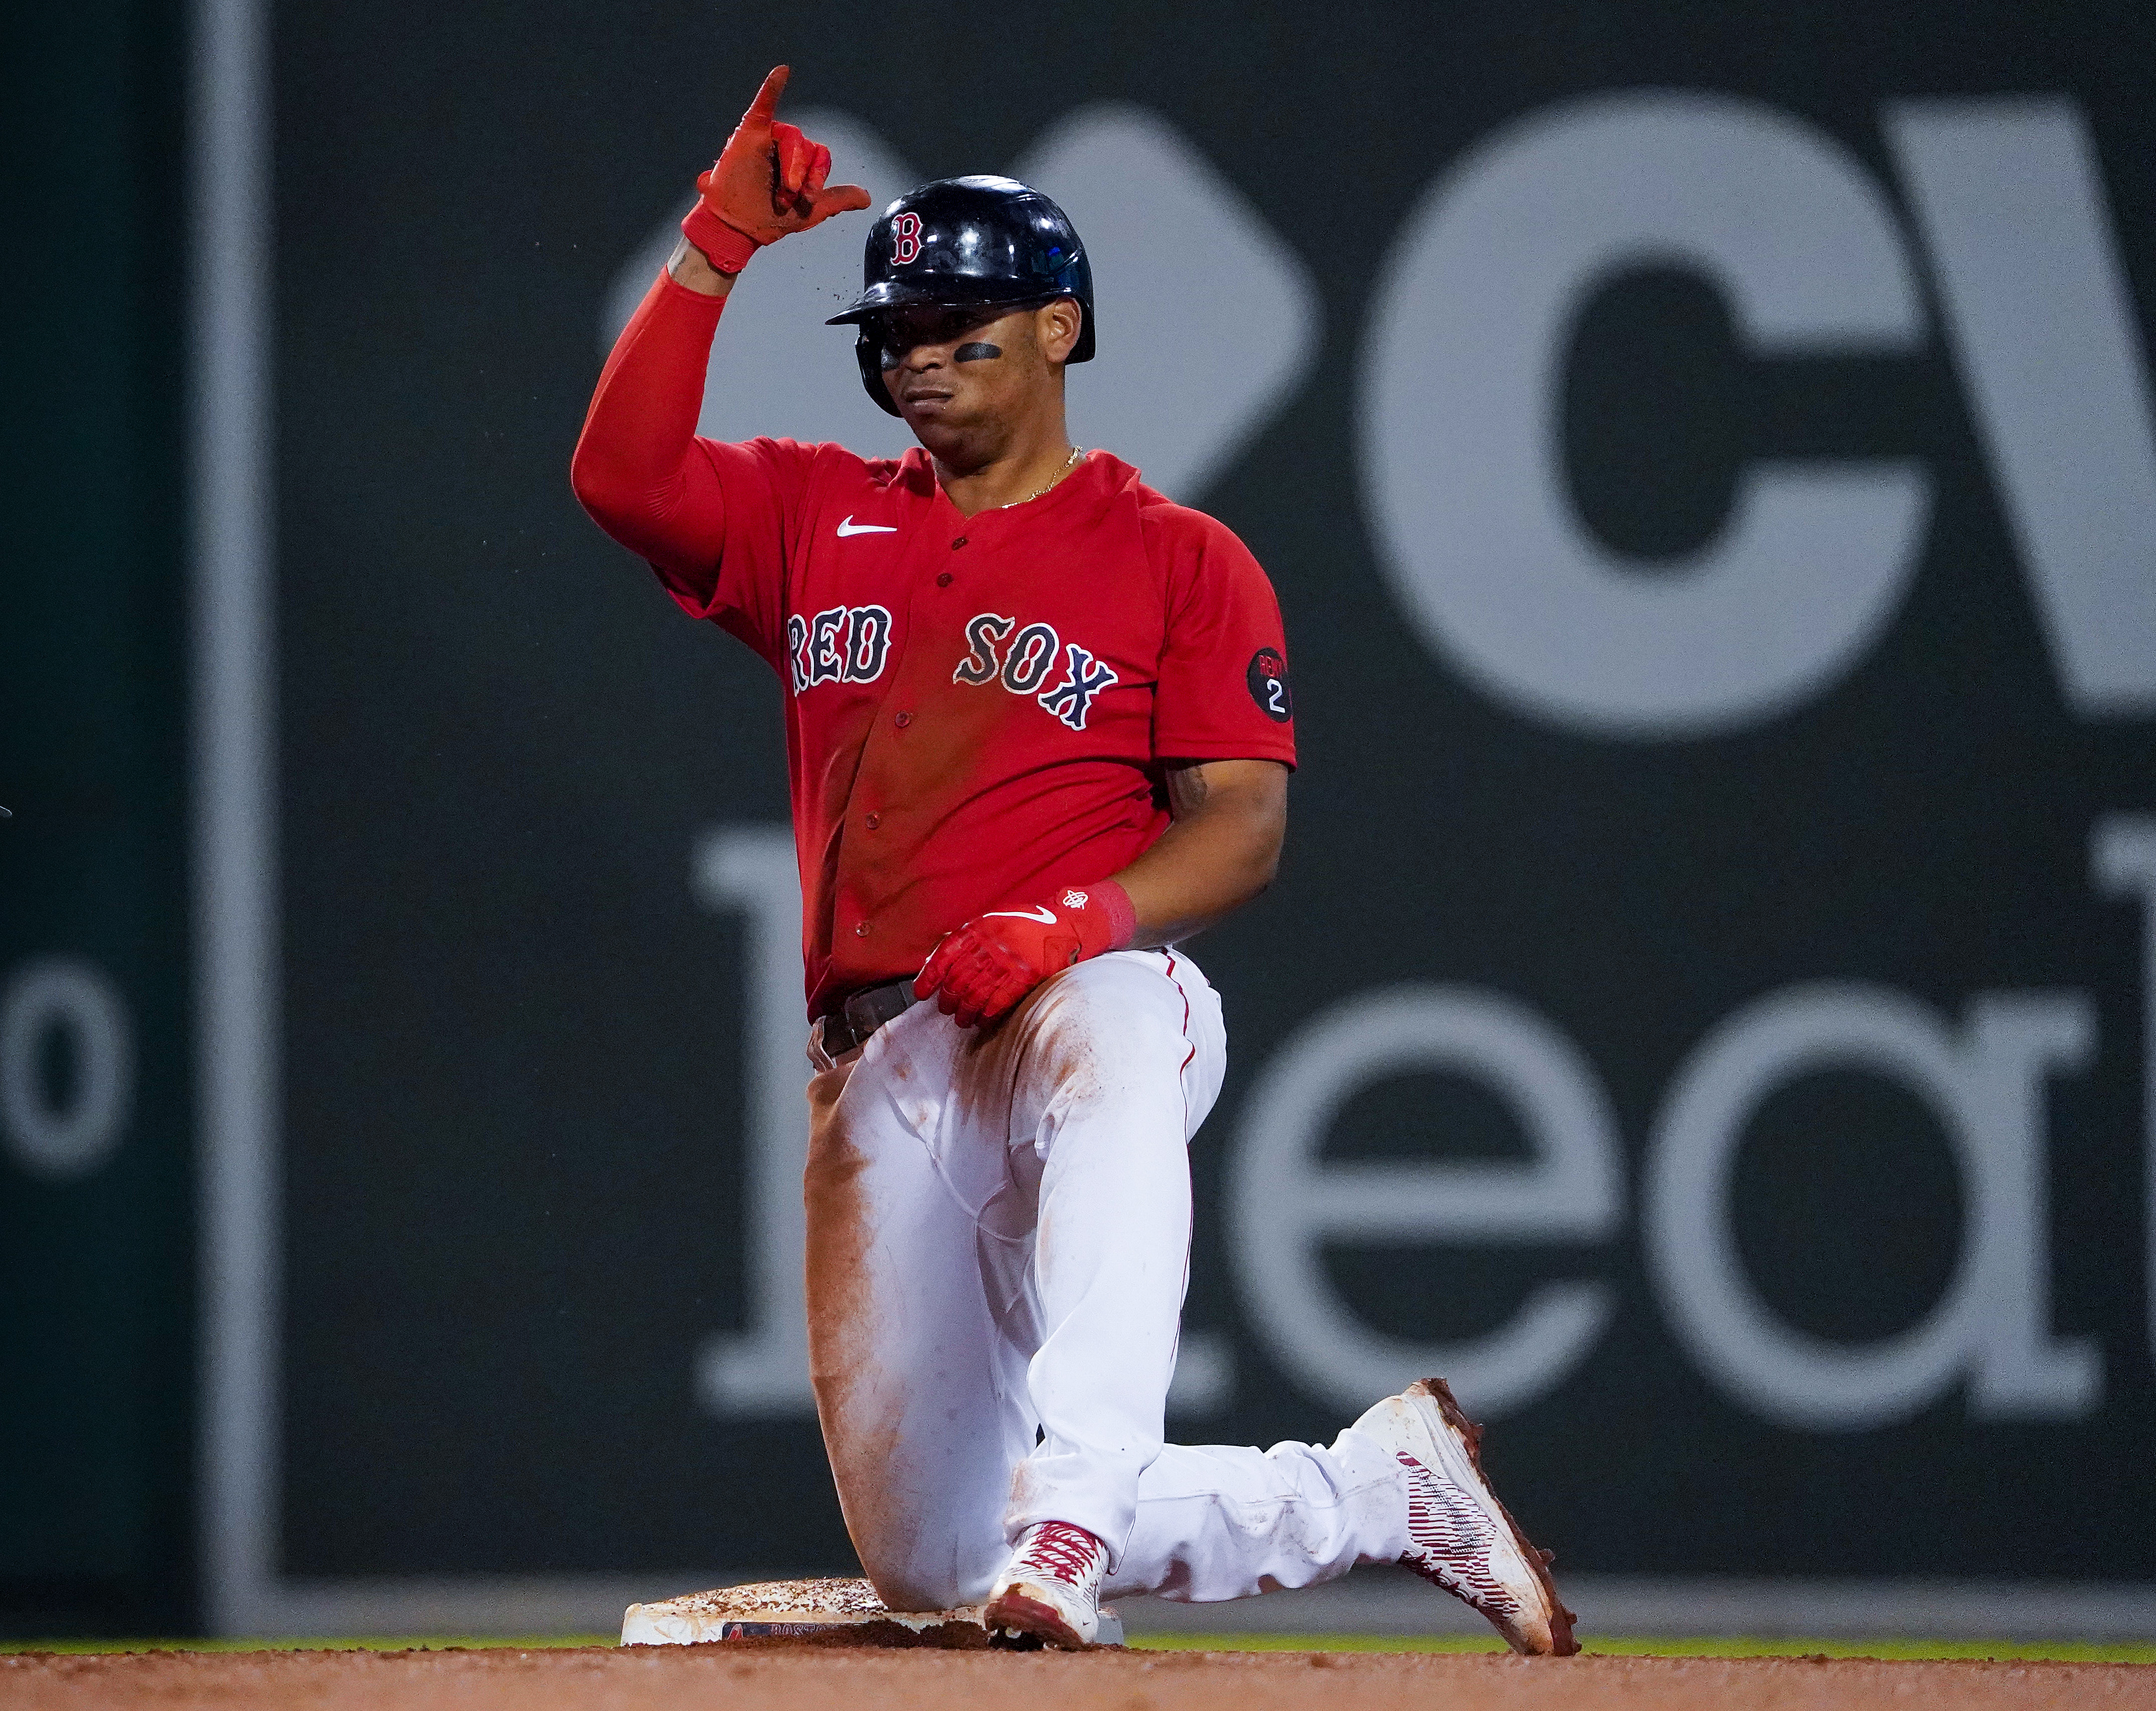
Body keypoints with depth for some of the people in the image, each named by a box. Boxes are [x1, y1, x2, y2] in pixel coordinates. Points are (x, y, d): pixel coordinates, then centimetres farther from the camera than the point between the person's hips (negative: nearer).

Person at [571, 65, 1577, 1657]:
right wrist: (718, 246, -3)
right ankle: (1376, 1489, 16)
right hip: (882, 1062, 5)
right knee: (929, 1560, 0)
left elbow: (1244, 828, -3)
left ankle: (1075, 1513, -54)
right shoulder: (818, 520, 18)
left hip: (1108, 991, -5)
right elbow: (622, 471, 3)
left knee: (1102, 1049, -45)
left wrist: (1076, 923, -22)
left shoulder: (1181, 560, 5)